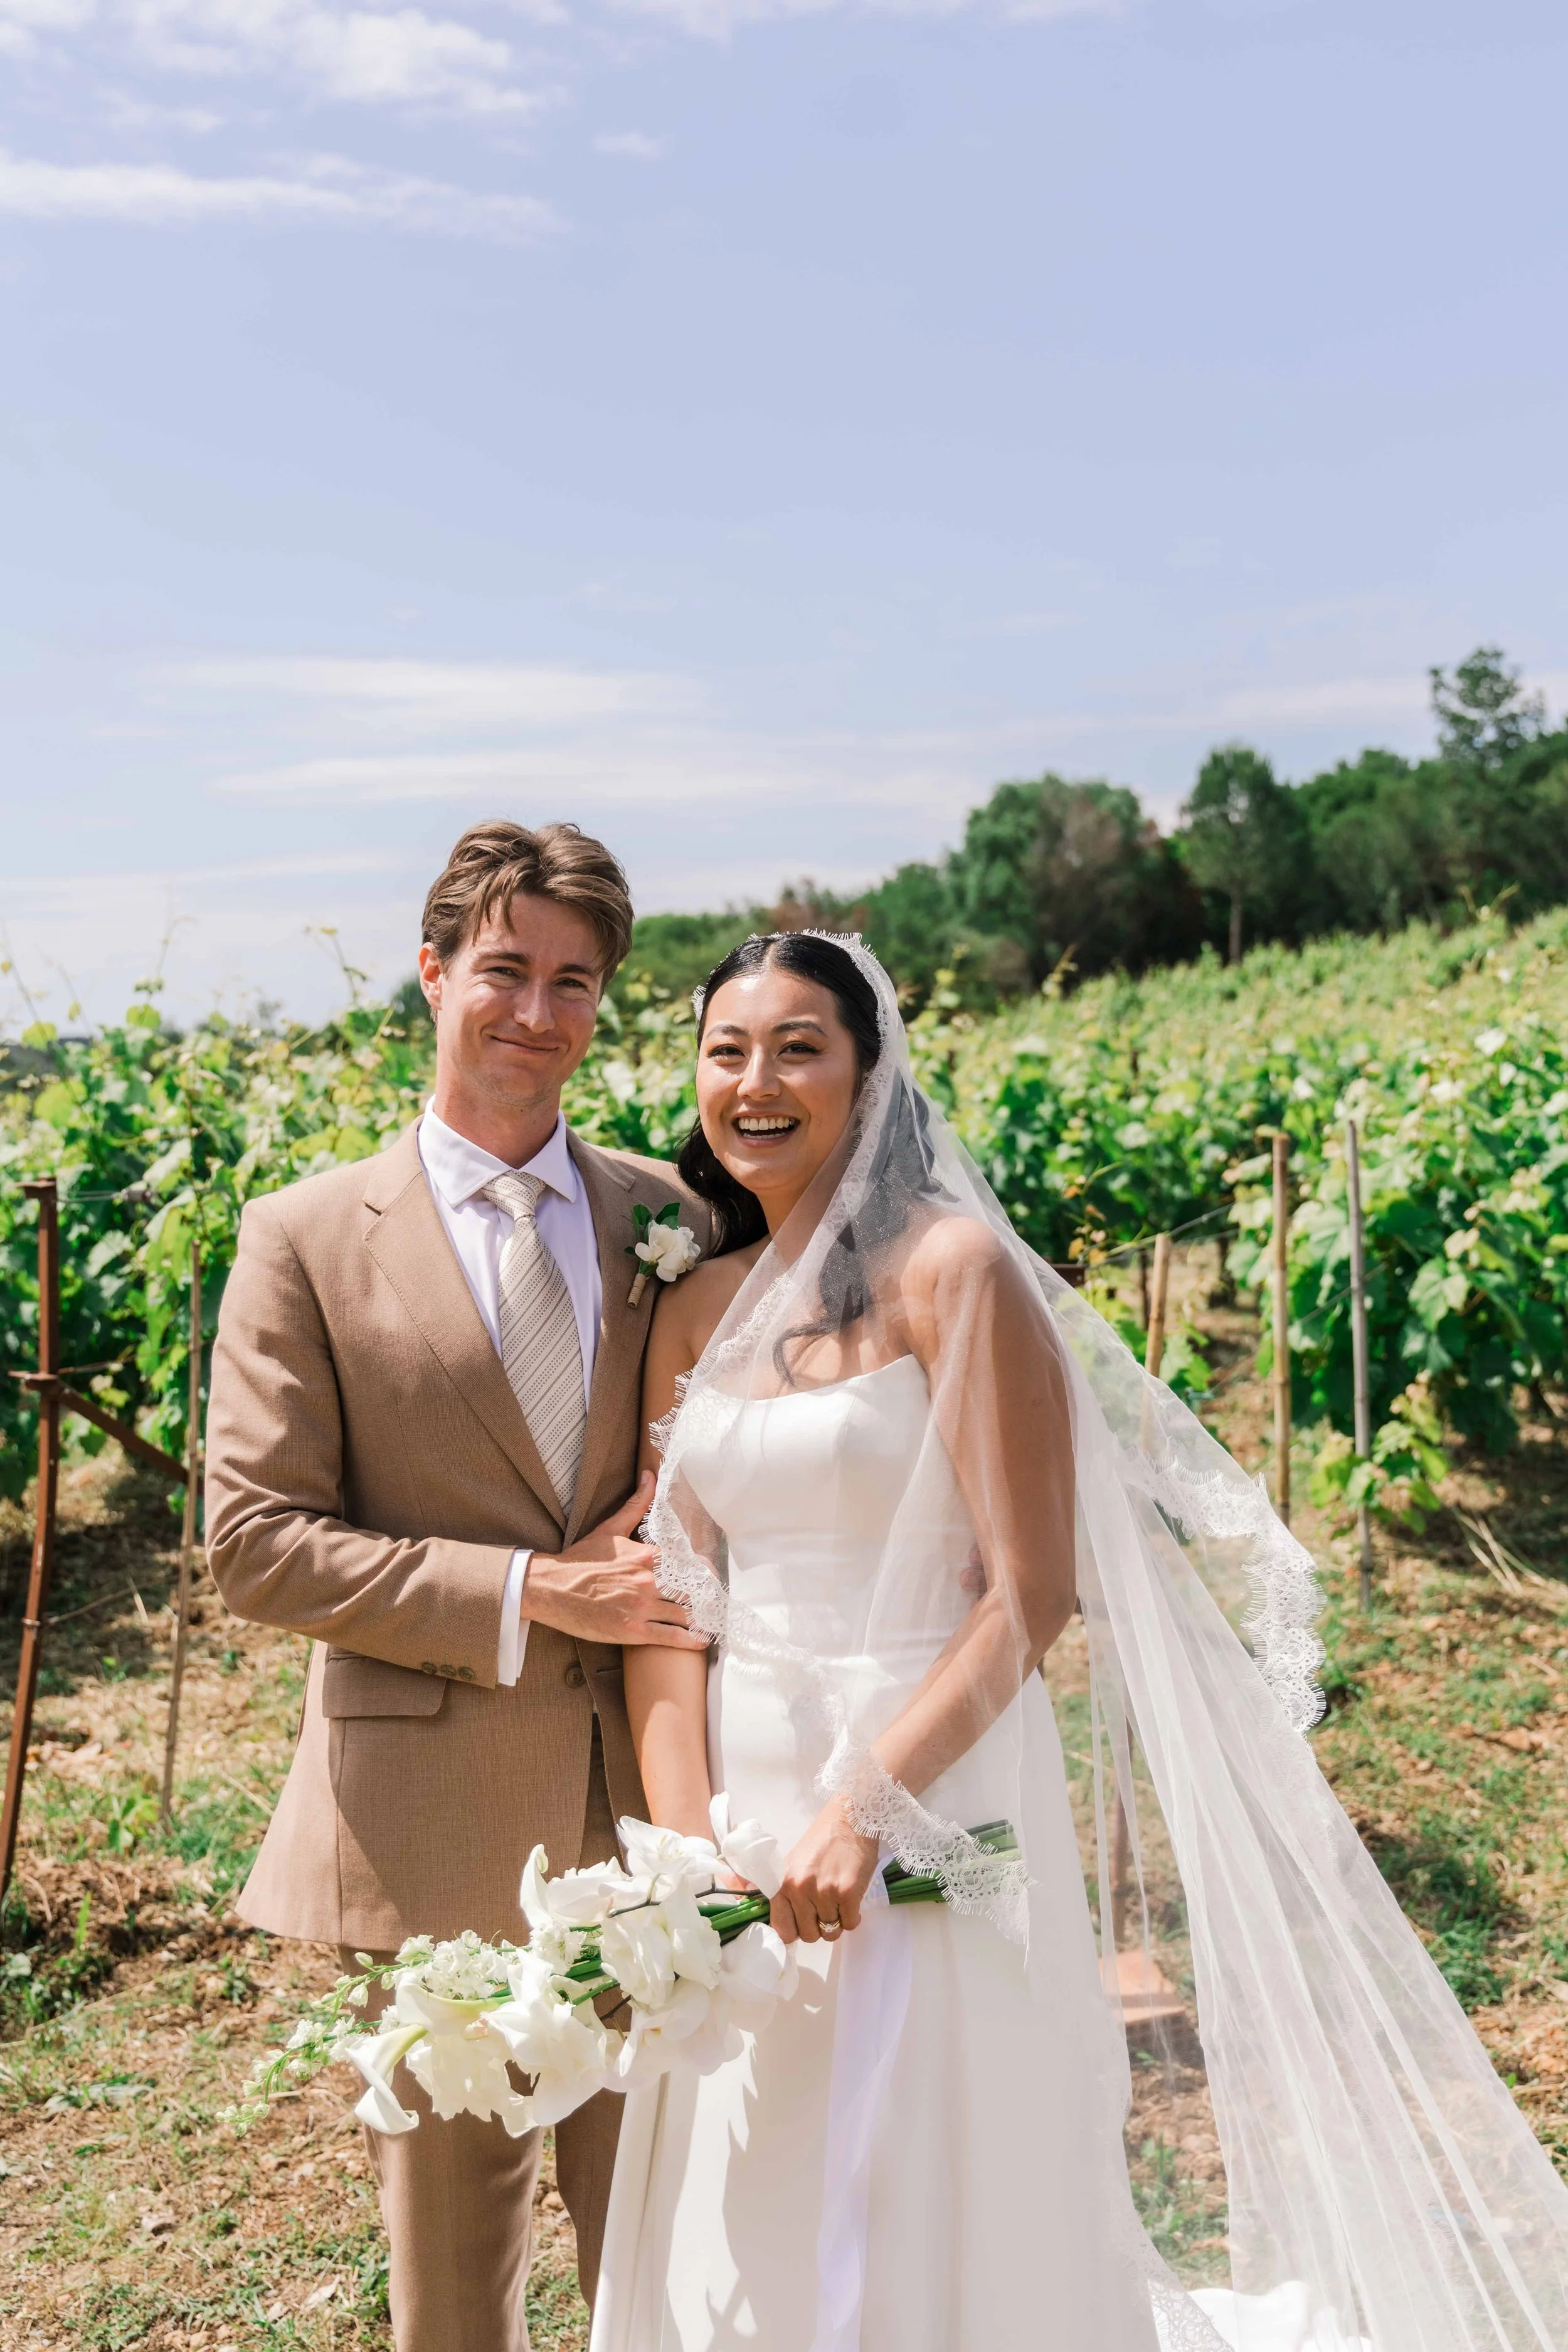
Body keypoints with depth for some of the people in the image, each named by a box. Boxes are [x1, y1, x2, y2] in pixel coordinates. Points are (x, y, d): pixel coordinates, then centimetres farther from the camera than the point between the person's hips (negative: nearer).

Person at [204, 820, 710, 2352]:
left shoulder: (670, 1218, 6)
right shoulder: (307, 1239, -3)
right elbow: (252, 1541, -7)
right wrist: (528, 1594, -15)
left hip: (650, 1811, 2)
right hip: (433, 1828, -2)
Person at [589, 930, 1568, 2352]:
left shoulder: (949, 1270, -11)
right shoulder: (693, 1314, 7)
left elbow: (1031, 1596, -15)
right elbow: (669, 1602, 4)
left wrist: (863, 1807, -20)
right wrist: (684, 1850, -7)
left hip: (930, 1815, -6)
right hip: (746, 1796, 6)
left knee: (936, 2236, 8)